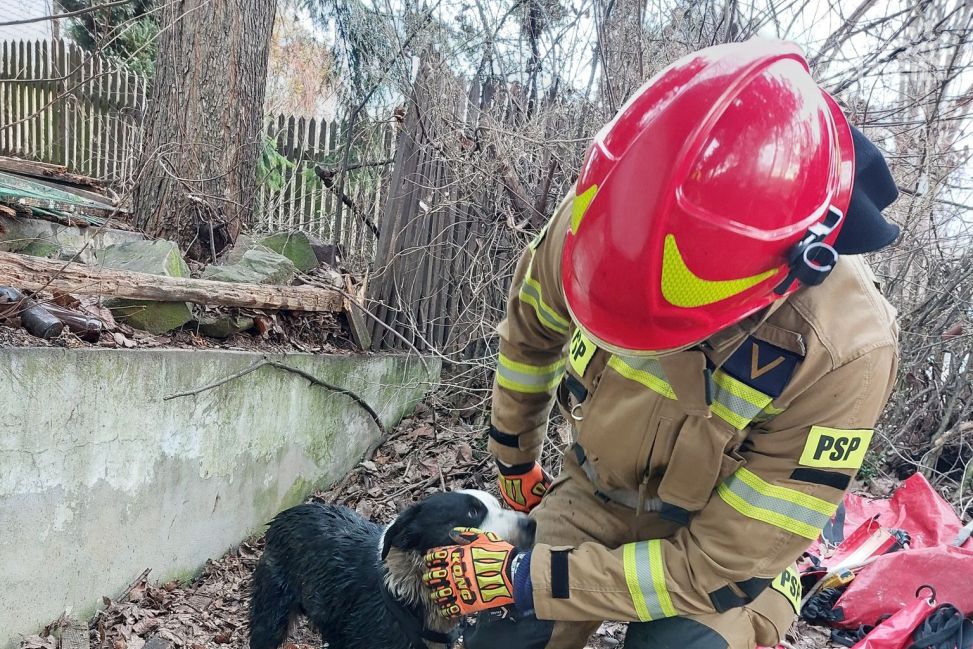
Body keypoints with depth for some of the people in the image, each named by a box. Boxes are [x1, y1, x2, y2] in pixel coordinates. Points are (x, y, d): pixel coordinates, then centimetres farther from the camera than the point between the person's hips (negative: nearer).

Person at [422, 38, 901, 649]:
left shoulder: (843, 353, -35)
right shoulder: (599, 217, -27)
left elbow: (718, 568, -25)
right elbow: (530, 333, -3)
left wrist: (527, 581, -23)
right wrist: (515, 462, 11)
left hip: (723, 545, -2)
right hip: (592, 494, 3)